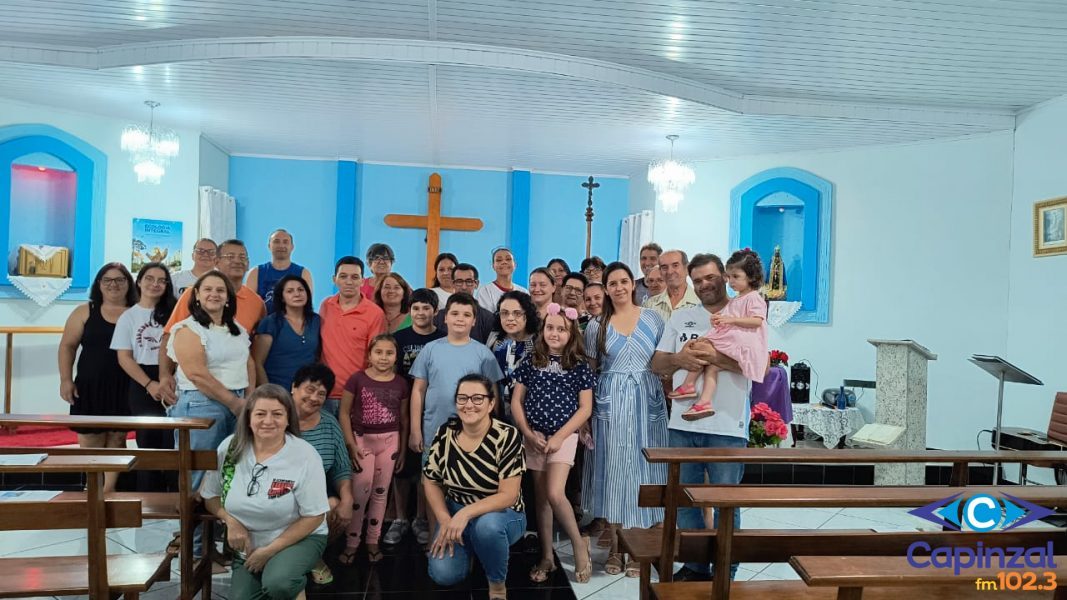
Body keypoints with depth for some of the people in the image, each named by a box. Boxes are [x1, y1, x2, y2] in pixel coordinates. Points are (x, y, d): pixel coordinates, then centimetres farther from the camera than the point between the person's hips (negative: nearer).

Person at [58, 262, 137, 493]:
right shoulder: (85, 312, 5)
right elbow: (67, 346, 6)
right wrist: (66, 379, -2)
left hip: (126, 388, -1)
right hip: (90, 387, 1)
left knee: (117, 438, 3)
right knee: (90, 438, 4)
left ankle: (108, 490, 11)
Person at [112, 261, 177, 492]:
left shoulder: (173, 312, 8)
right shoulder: (129, 316, 6)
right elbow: (124, 358, 0)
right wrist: (150, 384, -11)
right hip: (143, 387, 0)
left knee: (174, 442, -6)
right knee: (148, 443, 2)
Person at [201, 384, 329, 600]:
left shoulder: (305, 456, -18)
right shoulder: (230, 448, -7)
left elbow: (314, 516, -15)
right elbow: (210, 495, 6)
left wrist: (270, 550, -17)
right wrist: (231, 521, -14)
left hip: (299, 538, -4)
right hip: (248, 547, 4)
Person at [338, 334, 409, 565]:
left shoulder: (401, 383, 1)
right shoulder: (357, 379, -7)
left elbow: (404, 418, 8)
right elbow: (344, 413, -5)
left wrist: (402, 449, 8)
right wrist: (351, 444, -11)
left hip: (390, 441, 2)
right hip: (362, 439, -2)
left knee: (380, 492, 9)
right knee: (360, 491, -5)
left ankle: (373, 541, 22)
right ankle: (351, 542, 10)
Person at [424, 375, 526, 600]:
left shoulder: (507, 436, -20)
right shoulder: (445, 433, -8)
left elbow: (508, 495, -23)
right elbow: (431, 482, 2)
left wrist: (466, 514, -34)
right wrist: (445, 521, -13)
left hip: (501, 515, -3)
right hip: (455, 513, 3)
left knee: (487, 525, -37)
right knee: (443, 574, -18)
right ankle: (468, 549, 18)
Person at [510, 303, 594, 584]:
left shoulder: (579, 366, -4)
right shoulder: (531, 362, 1)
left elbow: (585, 408, -5)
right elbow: (516, 401, 3)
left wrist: (559, 437, -12)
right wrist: (529, 434, -8)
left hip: (564, 436, -3)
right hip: (534, 437, 3)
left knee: (555, 494, -16)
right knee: (541, 497, 8)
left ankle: (579, 544, 6)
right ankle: (547, 556, 20)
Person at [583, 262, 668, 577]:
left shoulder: (653, 318, 5)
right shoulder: (596, 325, 5)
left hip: (648, 402, 0)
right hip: (610, 404, 0)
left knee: (642, 468, 3)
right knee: (613, 469, 3)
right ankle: (615, 547, 15)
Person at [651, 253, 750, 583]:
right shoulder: (680, 316, 12)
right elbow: (657, 363, 10)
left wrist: (714, 355, -22)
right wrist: (679, 359, -12)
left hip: (727, 427, -4)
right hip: (683, 423, 4)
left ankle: (724, 573, 19)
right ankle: (695, 566, 27)